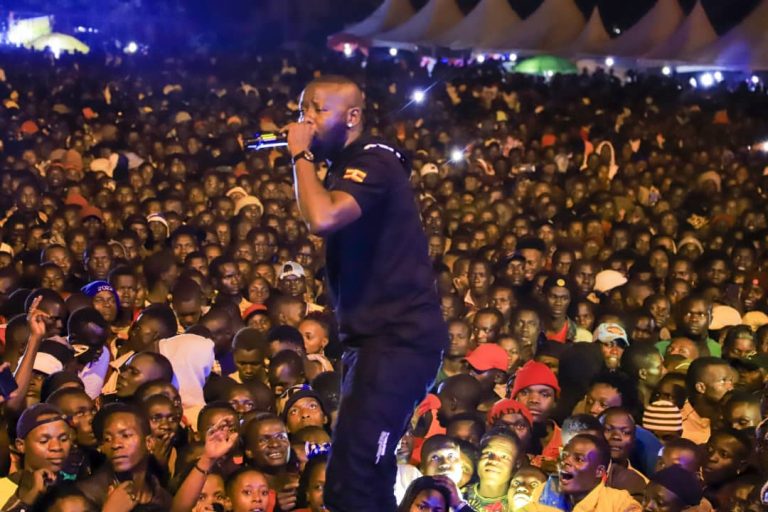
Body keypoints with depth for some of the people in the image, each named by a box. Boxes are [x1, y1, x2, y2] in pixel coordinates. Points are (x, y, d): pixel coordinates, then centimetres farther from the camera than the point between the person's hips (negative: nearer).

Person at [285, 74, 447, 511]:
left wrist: (302, 156, -17)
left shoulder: (372, 160, -12)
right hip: (378, 334, 11)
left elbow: (322, 219, -28)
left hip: (398, 336, -11)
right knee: (367, 475, 17)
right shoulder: (349, 166, 18)